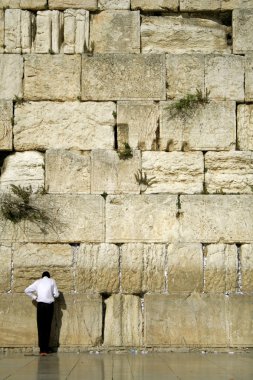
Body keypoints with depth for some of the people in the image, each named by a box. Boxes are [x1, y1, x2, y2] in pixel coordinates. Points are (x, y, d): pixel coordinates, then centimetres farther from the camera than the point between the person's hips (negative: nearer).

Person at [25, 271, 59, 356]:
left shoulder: (38, 282, 11)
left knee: (41, 327, 0)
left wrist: (34, 297, 16)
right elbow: (56, 294, 4)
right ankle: (46, 349, 3)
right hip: (49, 304, 0)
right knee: (47, 327, 4)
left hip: (40, 304, 0)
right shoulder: (52, 281, 8)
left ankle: (42, 349, -6)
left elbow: (27, 290, 8)